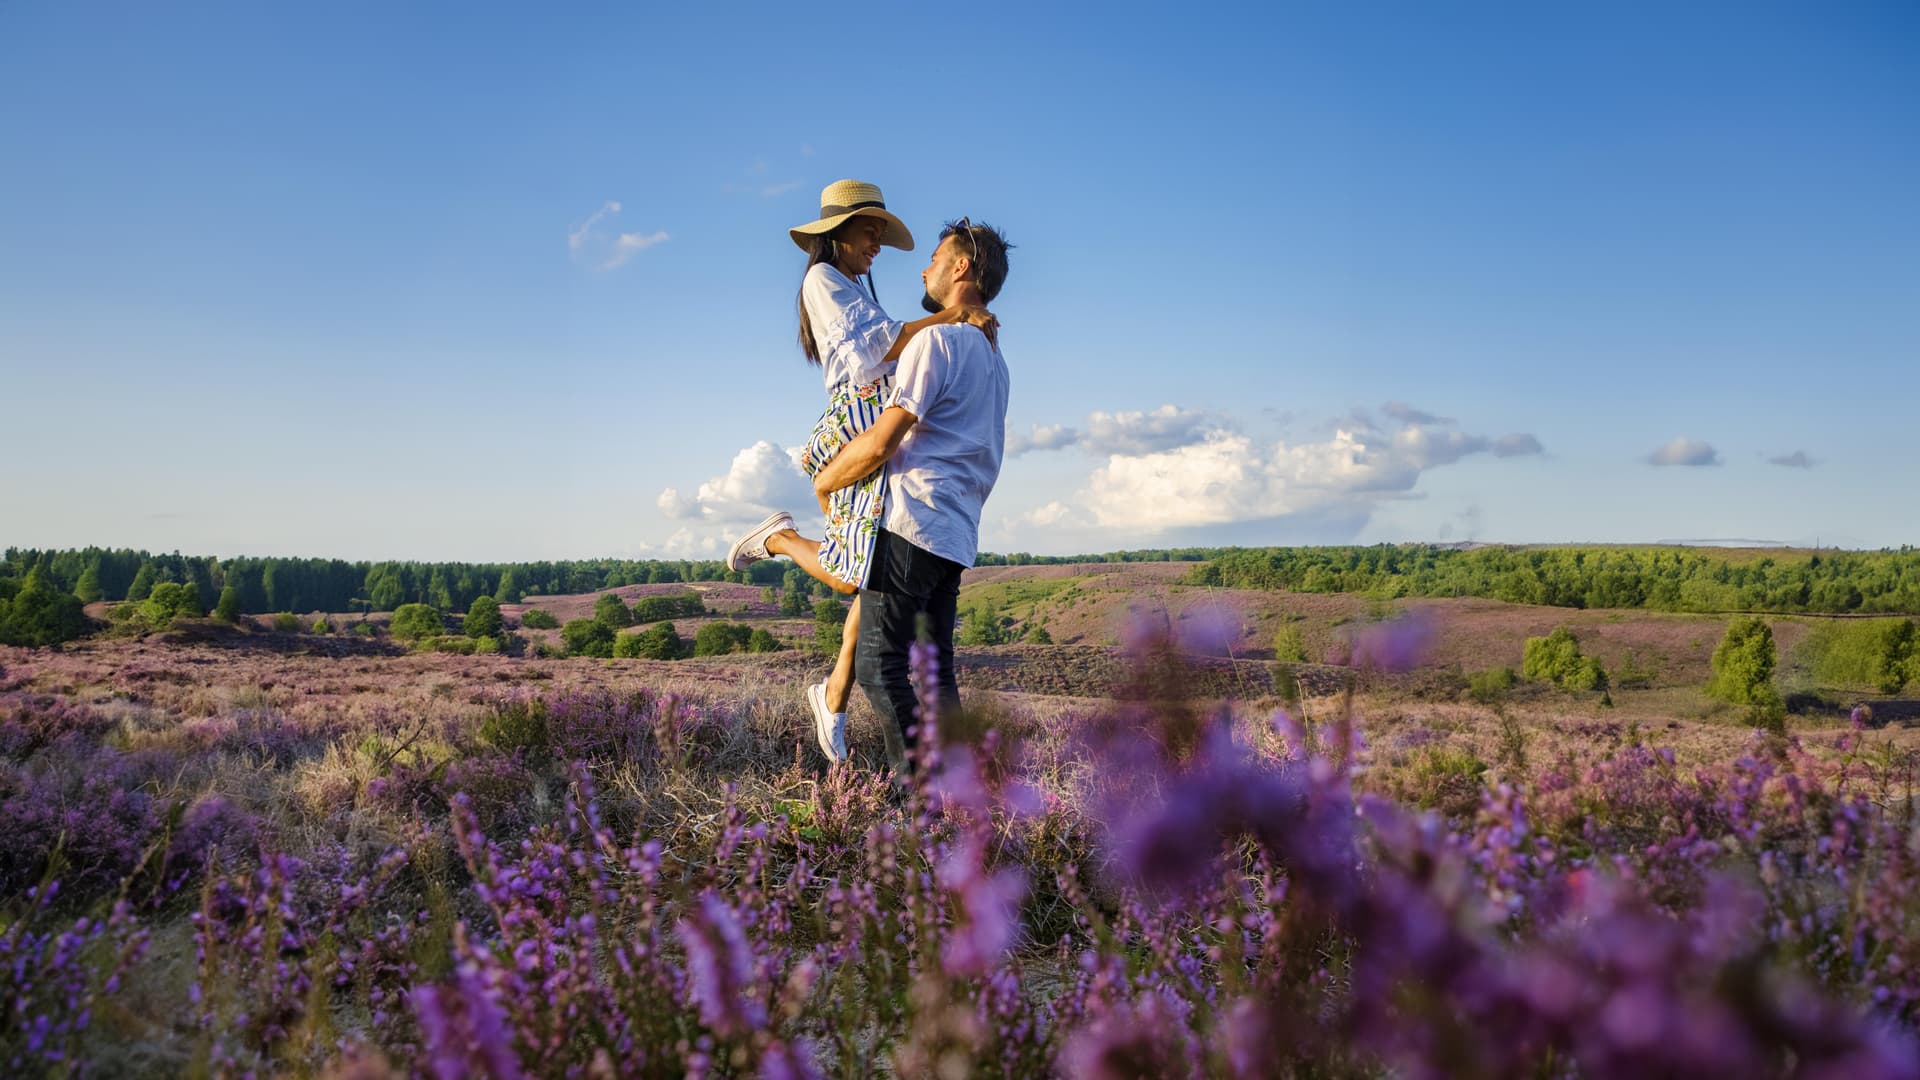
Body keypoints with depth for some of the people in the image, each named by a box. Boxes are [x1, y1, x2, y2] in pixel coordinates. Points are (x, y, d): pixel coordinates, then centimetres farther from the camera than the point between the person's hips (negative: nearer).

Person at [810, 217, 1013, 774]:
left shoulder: (937, 339, -8)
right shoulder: (993, 356, 22)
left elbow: (880, 444, -14)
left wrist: (822, 481, 4)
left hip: (913, 524, -9)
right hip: (957, 538, 9)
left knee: (878, 665, -8)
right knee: (935, 669, 10)